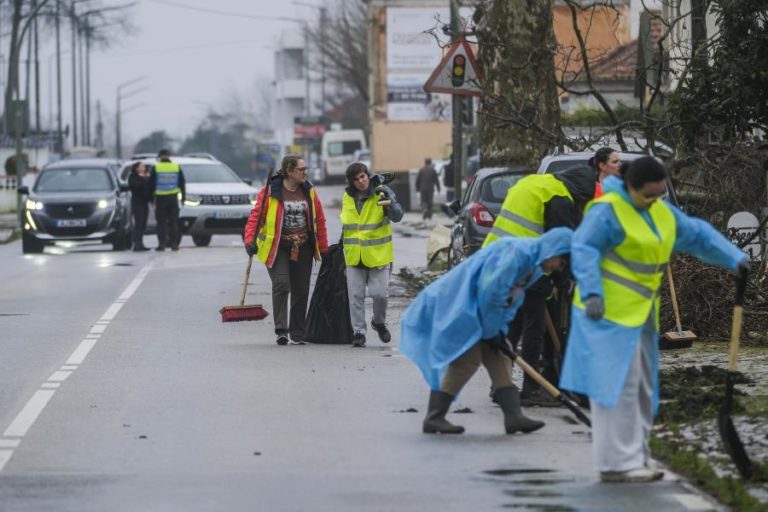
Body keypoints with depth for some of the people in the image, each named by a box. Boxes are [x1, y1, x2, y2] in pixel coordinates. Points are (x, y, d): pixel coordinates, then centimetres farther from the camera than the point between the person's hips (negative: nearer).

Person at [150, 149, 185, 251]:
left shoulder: (156, 168, -4)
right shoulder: (177, 167, 4)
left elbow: (152, 184, -2)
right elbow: (182, 184, 7)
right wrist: (183, 197, 13)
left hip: (160, 198, -2)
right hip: (173, 198, 2)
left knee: (161, 222, 1)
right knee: (174, 222, 6)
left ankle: (162, 244, -4)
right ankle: (174, 243, 2)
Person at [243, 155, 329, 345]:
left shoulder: (309, 192, 6)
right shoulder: (270, 191, -7)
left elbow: (319, 220, 11)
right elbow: (256, 216, -8)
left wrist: (323, 249, 11)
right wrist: (250, 240, -20)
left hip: (302, 249, 4)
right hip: (276, 246, -4)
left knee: (301, 290, 6)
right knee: (281, 285, -19)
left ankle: (297, 333, 15)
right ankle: (281, 330, -17)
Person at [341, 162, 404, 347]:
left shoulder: (381, 192, -6)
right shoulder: (347, 197, 8)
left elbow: (397, 216, -16)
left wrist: (388, 200, -32)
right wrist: (343, 243, 24)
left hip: (378, 254, -3)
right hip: (354, 256, 4)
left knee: (379, 293, -6)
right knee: (355, 296, 1)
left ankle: (379, 322, 21)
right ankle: (358, 332, 9)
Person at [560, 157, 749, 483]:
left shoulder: (662, 213, 13)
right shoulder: (608, 211, -13)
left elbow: (698, 235, 20)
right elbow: (584, 249, -22)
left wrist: (735, 259, 10)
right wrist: (591, 293, -33)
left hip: (640, 313, 9)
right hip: (610, 312, -9)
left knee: (641, 389, 13)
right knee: (619, 385, -11)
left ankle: (635, 459, 20)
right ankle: (617, 463, -10)